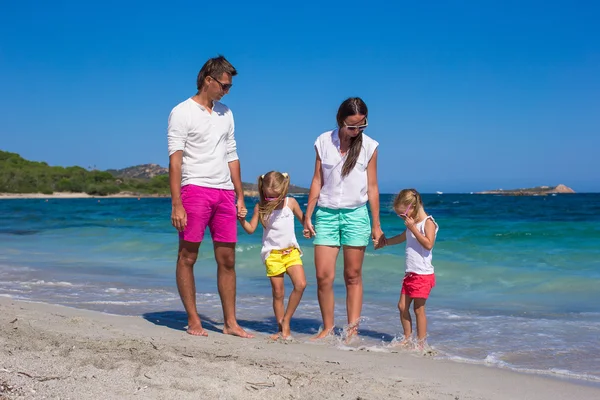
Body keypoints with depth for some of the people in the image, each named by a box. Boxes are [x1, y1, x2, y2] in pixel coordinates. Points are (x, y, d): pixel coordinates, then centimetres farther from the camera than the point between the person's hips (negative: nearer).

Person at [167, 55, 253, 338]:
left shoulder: (225, 113, 17)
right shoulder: (182, 113, -2)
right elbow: (175, 159, -9)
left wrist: (240, 196, 14)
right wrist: (176, 204, -16)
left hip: (224, 192, 6)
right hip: (194, 188, -6)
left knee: (227, 260, 5)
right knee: (187, 257, -1)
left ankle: (230, 323, 10)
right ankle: (193, 321, 7)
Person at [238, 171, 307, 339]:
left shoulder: (291, 203, 3)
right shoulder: (260, 207, -1)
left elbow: (303, 219, 17)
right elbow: (251, 229, -1)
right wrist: (241, 219, -18)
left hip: (291, 251, 1)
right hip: (272, 254, -1)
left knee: (301, 284, -17)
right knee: (278, 292, 1)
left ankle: (286, 321, -2)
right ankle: (282, 329, 12)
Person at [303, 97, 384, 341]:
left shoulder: (369, 146, 1)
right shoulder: (324, 142, 3)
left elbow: (372, 187, 4)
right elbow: (317, 181, 7)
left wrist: (376, 224, 3)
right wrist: (307, 216, 5)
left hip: (355, 214, -1)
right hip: (326, 213, 1)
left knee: (353, 276, 2)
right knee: (323, 276, -4)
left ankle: (352, 330, 6)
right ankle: (328, 328, 9)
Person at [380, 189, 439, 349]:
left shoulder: (428, 222, -11)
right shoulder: (412, 223, 15)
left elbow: (428, 244, -24)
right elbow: (402, 237, 35)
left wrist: (413, 229, -23)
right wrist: (384, 242, 43)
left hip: (423, 274, -8)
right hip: (410, 273, 8)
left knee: (418, 309, -3)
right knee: (402, 306, 8)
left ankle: (421, 342, 5)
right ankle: (407, 339, 19)